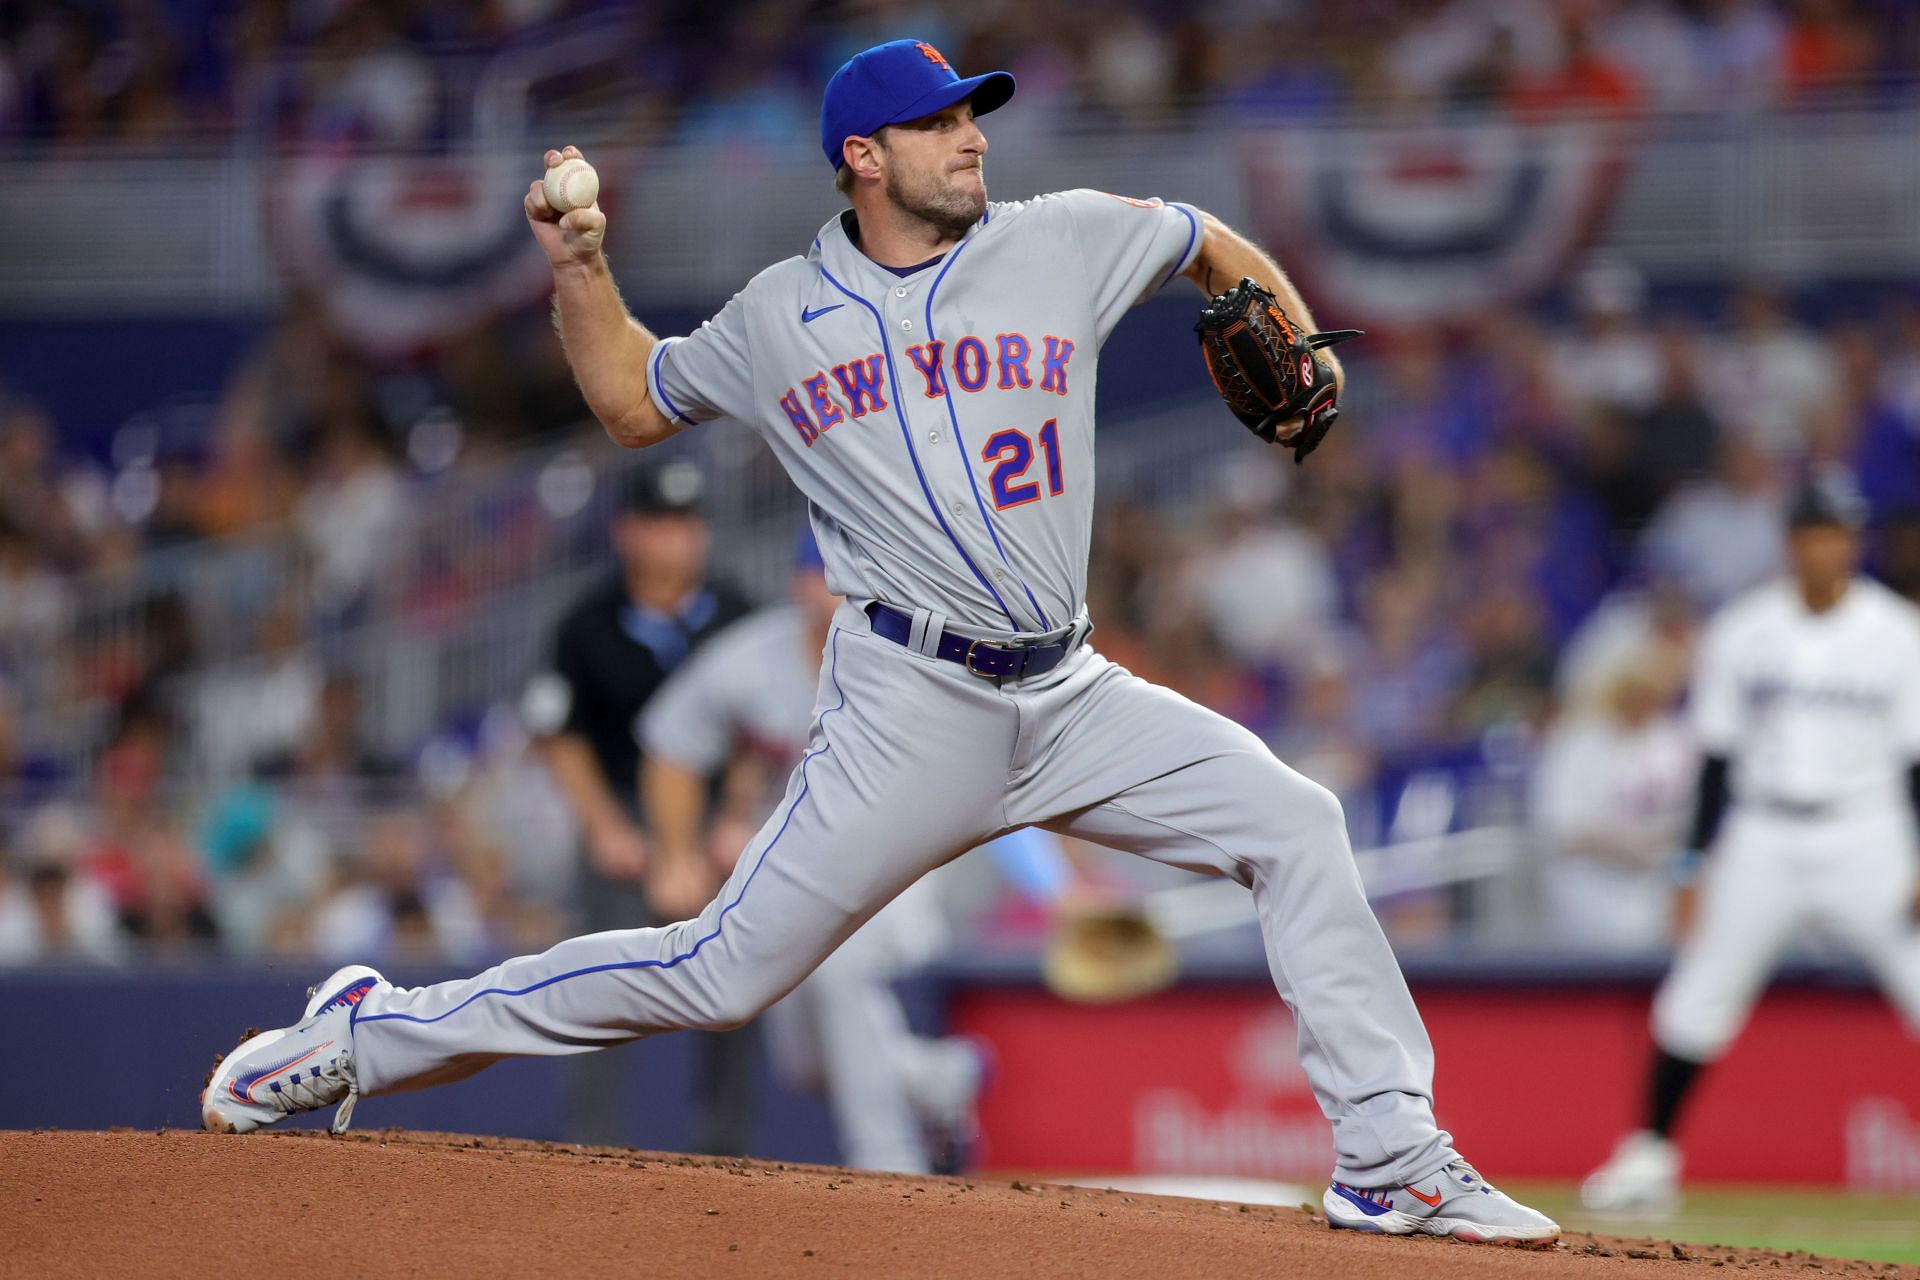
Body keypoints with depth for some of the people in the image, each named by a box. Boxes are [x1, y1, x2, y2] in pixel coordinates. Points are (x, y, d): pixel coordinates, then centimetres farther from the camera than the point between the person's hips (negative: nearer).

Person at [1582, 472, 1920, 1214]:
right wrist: (1695, 865, 1)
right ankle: (1649, 1156, 9)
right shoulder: (1742, 632, 3)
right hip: (1762, 839, 2)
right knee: (1697, 993, -1)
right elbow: (1718, 758, 6)